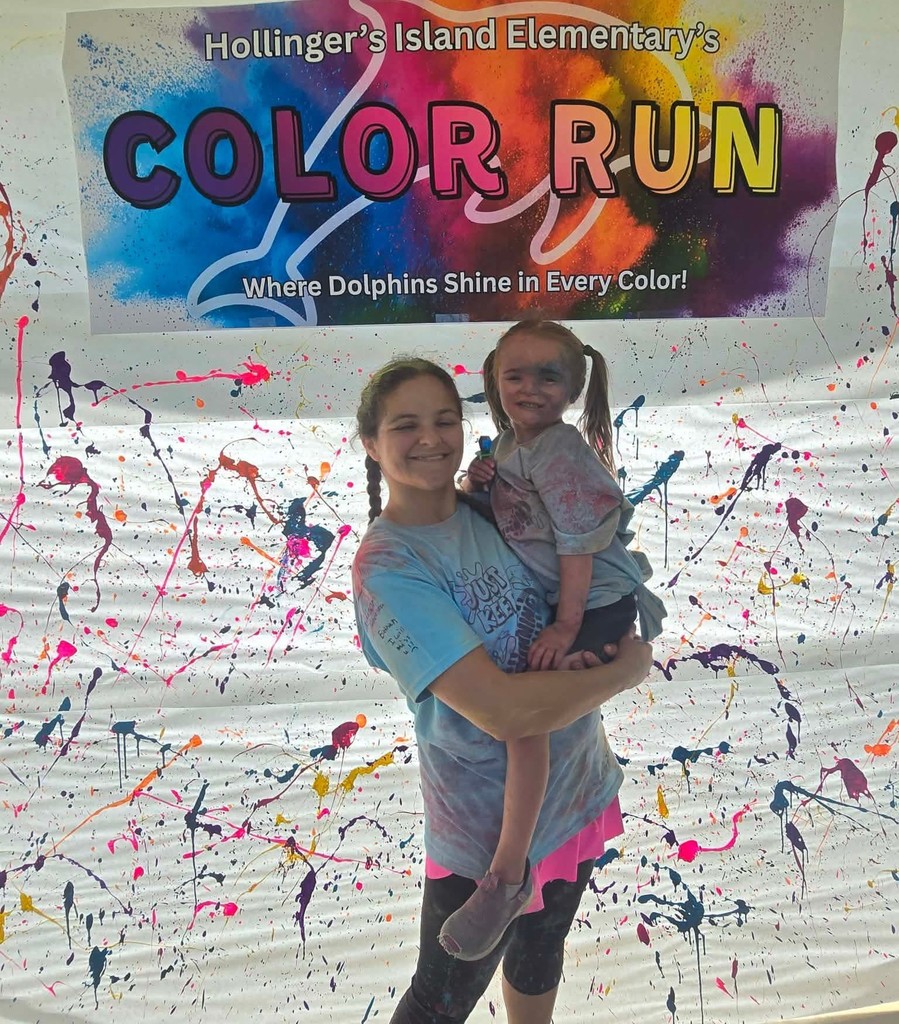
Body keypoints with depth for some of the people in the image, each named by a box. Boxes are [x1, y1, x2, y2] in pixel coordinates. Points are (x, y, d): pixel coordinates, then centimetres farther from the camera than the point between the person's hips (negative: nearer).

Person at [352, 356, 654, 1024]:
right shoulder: (386, 566, -25)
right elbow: (505, 711, -32)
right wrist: (631, 667, -19)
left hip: (580, 786, 6)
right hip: (491, 824, -6)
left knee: (542, 951, 31)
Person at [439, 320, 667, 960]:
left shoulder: (559, 453, -21)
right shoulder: (509, 443, 6)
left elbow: (579, 546, -22)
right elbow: (491, 506, 19)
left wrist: (567, 625, -20)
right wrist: (474, 483, -3)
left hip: (596, 601, -10)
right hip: (547, 593, 10)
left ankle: (508, 872, -13)